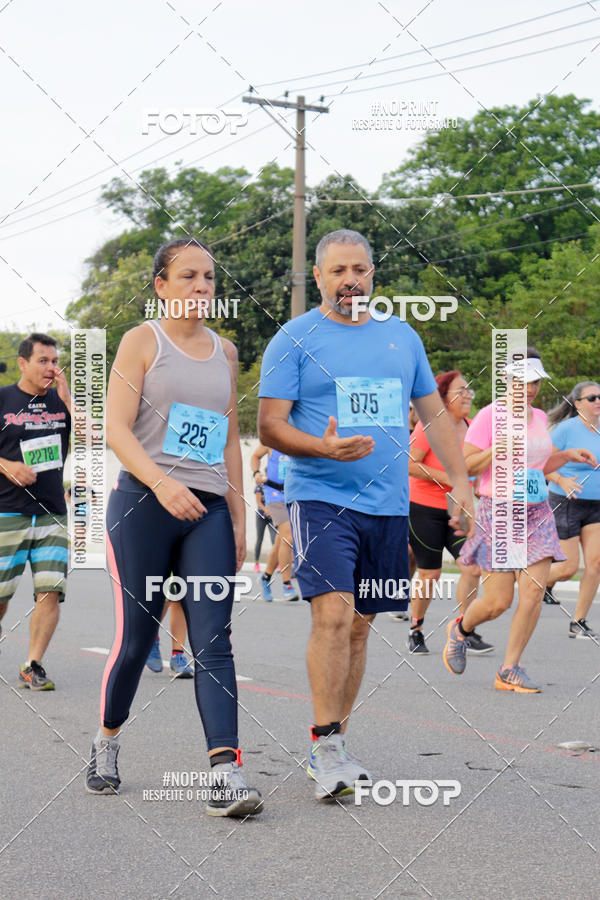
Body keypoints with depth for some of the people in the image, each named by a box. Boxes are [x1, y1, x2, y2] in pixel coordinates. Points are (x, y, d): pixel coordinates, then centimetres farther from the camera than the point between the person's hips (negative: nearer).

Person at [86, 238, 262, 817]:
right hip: (143, 504, -3)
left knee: (213, 640, -8)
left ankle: (227, 771, -15)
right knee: (136, 635, 0)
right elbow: (116, 428, -7)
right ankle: (107, 741, 25)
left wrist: (238, 518, 15)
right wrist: (162, 483, -22)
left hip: (208, 510, 3)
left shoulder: (225, 352, 17)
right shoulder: (143, 341, 2)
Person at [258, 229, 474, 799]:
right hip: (320, 498, -5)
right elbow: (270, 426, -6)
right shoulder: (294, 340, 0)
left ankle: (331, 746, 18)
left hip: (388, 505, 5)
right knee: (333, 614, -20)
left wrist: (460, 480, 12)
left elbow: (434, 414, 21)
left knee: (359, 625, 8)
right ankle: (327, 748, -13)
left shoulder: (402, 338, 15)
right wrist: (324, 448, -23)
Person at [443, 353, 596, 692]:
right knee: (497, 601, -6)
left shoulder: (539, 417, 13)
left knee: (534, 590, -8)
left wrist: (568, 456, 10)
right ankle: (461, 630, 28)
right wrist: (502, 447, -23)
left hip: (537, 515, 6)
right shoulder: (490, 416, -8)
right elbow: (464, 466, -13)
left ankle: (510, 671, 2)